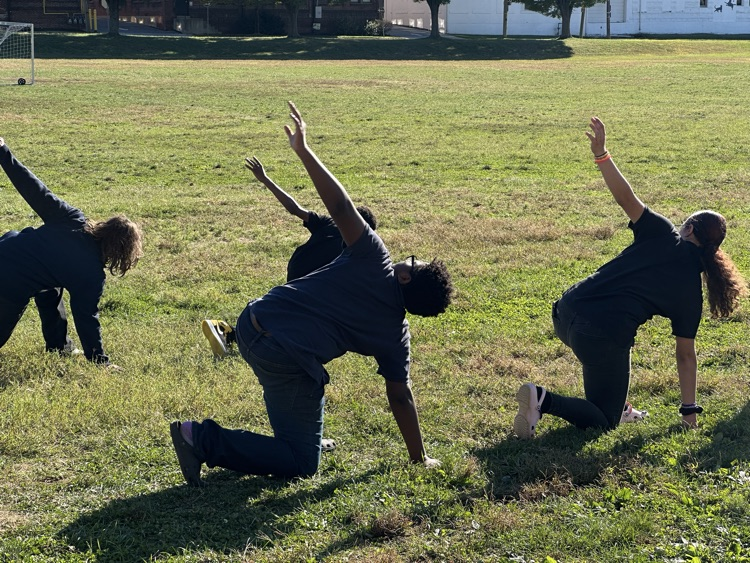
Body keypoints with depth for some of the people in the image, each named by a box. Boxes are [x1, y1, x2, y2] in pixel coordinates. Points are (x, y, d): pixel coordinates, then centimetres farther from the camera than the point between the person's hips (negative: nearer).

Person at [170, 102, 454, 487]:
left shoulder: (374, 261, 3)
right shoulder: (395, 335, 1)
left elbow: (340, 206, -6)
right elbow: (400, 398, 8)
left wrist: (304, 151, -2)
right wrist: (419, 457, 20)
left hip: (252, 322, 6)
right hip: (288, 362, -6)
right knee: (301, 465, 5)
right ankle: (206, 440, -8)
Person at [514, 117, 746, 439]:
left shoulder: (663, 235, 8)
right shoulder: (691, 293, 7)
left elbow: (625, 198, -8)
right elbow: (686, 355, 12)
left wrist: (601, 153, -8)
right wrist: (690, 410, 21)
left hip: (567, 314, 5)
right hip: (606, 337, -5)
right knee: (604, 422, 13)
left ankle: (613, 405, 30)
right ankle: (545, 401, -13)